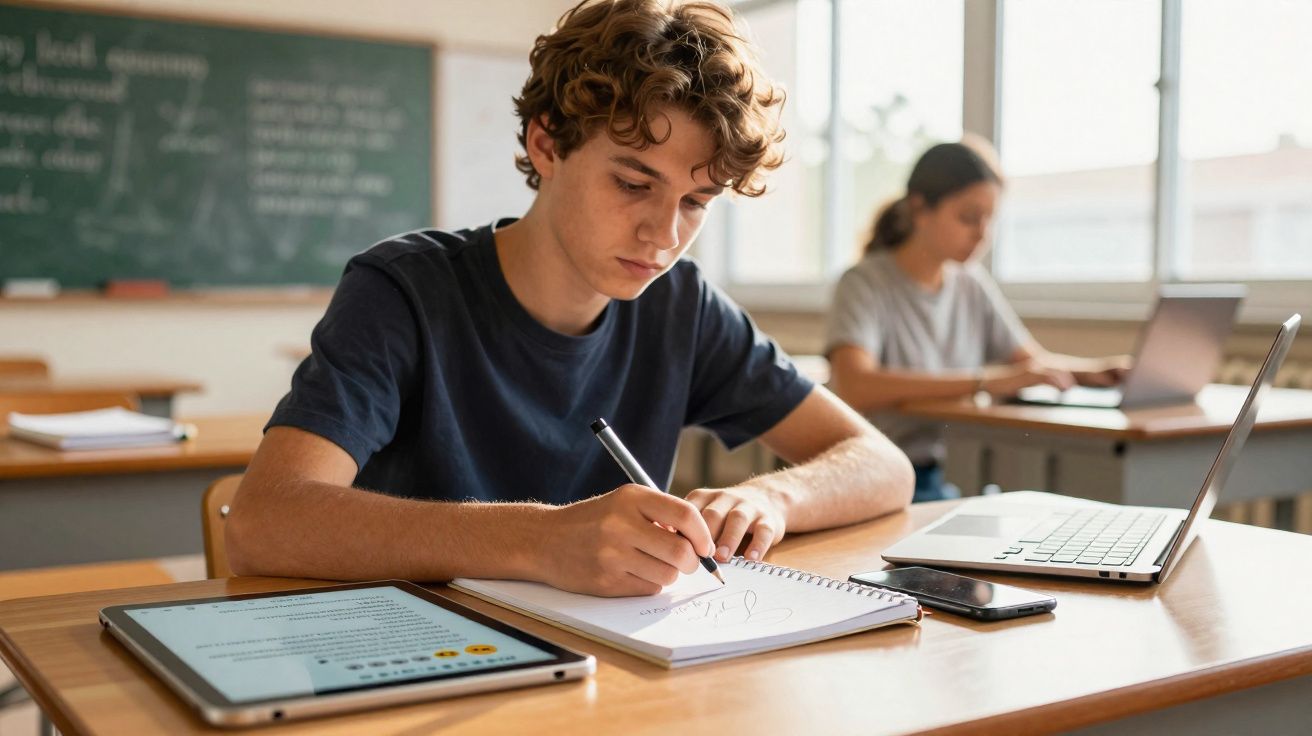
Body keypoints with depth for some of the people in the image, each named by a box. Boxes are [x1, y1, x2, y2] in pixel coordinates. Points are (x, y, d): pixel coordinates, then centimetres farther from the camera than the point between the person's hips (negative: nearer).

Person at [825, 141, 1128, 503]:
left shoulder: (972, 283, 10)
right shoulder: (865, 284, -11)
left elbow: (1032, 361, 18)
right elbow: (855, 388, -28)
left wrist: (1100, 370, -4)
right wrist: (986, 381, -33)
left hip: (954, 480, 7)